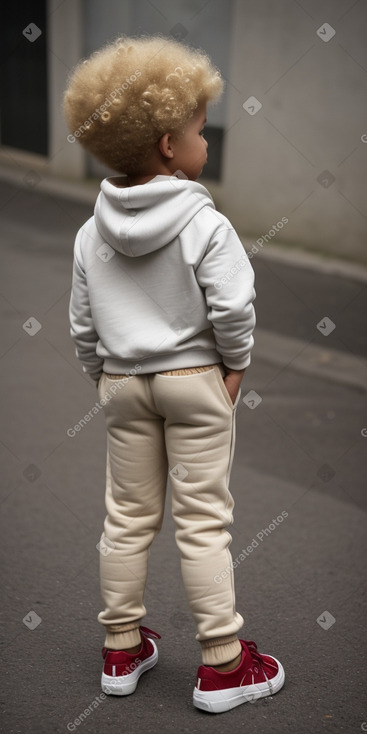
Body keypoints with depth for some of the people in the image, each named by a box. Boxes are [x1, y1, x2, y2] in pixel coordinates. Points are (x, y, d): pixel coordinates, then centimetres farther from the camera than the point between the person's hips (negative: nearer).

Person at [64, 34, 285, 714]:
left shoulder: (92, 234, 1)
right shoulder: (205, 224, -16)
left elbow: (83, 326, 4)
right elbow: (232, 309, -20)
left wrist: (104, 378, 15)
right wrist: (235, 366, -4)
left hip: (124, 381, 5)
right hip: (195, 380, -5)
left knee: (128, 517, 15)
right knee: (203, 522, 3)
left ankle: (122, 649, 26)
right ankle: (222, 664, 12)